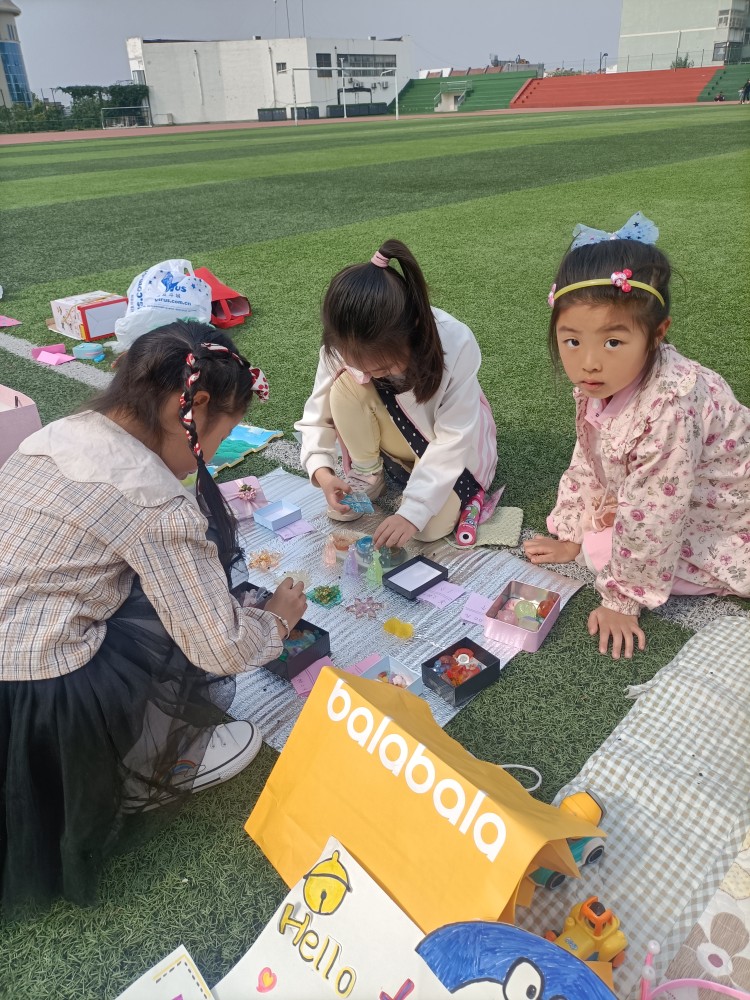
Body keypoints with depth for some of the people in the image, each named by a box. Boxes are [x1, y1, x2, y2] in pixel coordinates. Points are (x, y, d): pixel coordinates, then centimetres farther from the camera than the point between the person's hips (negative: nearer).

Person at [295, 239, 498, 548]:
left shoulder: (455, 345, -35)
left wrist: (412, 511, -37)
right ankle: (367, 474, -3)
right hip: (396, 431, 3)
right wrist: (322, 471, -33)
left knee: (431, 527, -22)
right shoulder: (344, 346, -26)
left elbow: (453, 439, -31)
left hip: (450, 439, -2)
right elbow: (317, 414, -15)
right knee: (346, 388, -27)